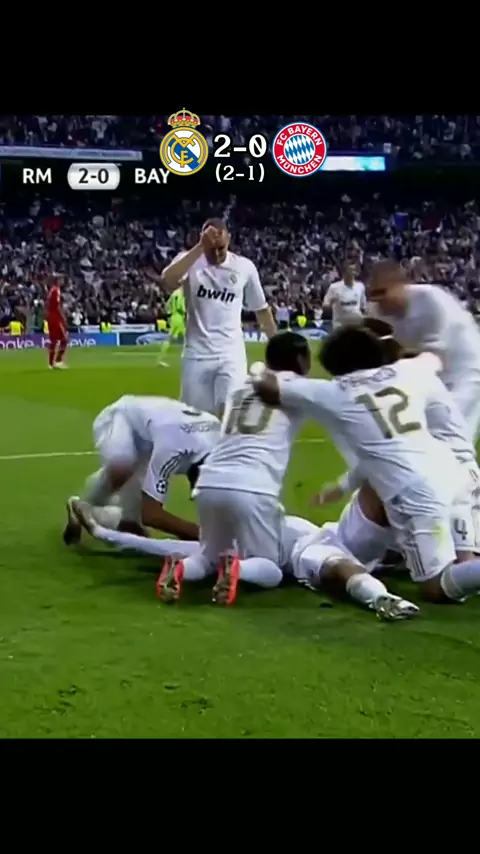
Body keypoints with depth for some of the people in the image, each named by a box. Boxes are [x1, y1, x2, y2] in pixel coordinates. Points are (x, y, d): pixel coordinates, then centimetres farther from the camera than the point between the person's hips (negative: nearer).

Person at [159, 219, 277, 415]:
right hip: (197, 355, 0)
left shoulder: (244, 266, 0)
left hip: (232, 355, 0)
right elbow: (166, 282, -28)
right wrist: (200, 247, -32)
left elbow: (261, 308, 11)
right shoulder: (189, 261, -5)